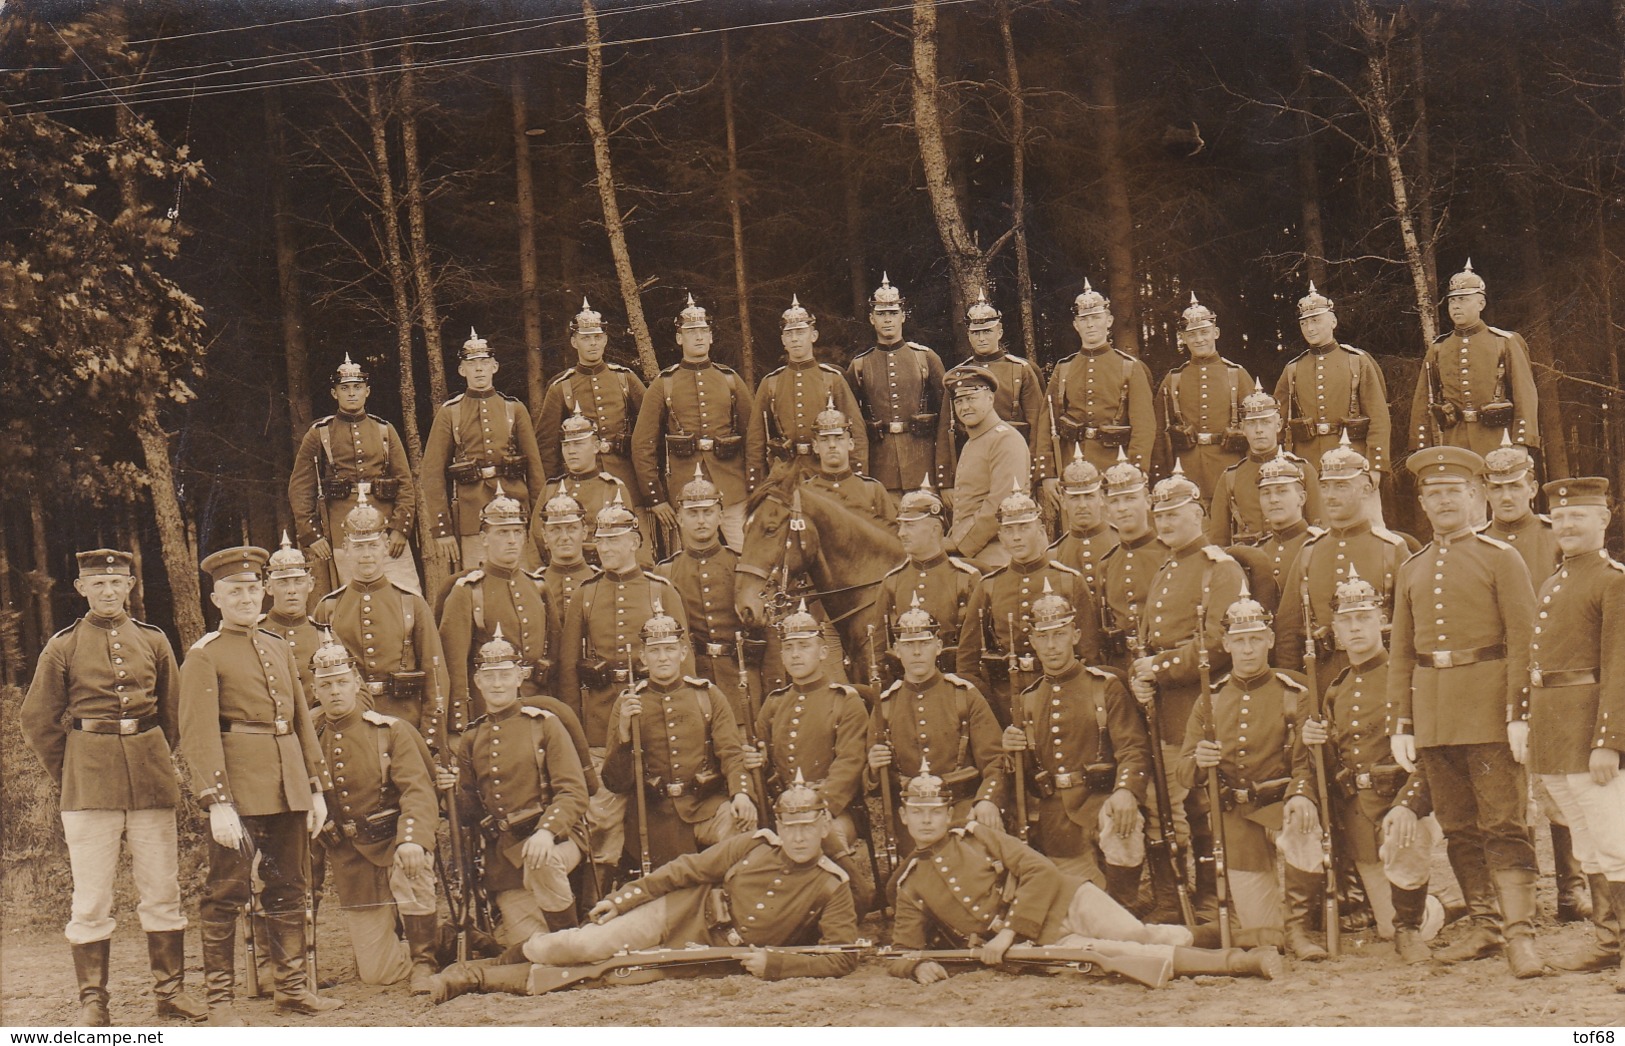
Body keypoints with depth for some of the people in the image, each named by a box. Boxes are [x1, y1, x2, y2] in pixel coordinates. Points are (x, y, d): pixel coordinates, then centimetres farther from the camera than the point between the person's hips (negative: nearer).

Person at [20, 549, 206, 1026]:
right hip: (89, 785, -2)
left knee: (163, 890, 5)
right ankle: (92, 1000, 6)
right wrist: (69, 774, 8)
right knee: (90, 897, -1)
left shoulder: (154, 641, 8)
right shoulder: (63, 647, 1)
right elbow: (37, 719, 7)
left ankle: (170, 988, 14)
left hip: (151, 777, 2)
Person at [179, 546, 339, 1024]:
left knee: (288, 889, 11)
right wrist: (217, 803, -21)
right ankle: (220, 999, 7)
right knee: (226, 894, 0)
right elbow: (199, 735, -13)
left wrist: (317, 788, 12)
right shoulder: (204, 656, -5)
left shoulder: (279, 648, 15)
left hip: (289, 788, 6)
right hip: (239, 790, -6)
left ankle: (293, 987, 20)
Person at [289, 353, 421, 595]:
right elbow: (299, 488, 6)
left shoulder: (385, 430, 12)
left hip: (386, 528, 2)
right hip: (342, 536, -2)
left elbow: (405, 483, 8)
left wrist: (401, 528, -4)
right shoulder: (318, 434, 7)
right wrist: (311, 535, -3)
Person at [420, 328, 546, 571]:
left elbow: (535, 466, 11)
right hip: (471, 519, -2)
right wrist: (442, 528, -4)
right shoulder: (449, 413, 5)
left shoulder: (515, 409, 10)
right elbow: (433, 473, 3)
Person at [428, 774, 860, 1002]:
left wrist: (774, 963, -25)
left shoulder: (832, 888, -10)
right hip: (680, 913, 2)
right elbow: (687, 869, 3)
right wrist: (621, 898, 0)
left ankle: (479, 978, -3)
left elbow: (843, 958, -14)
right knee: (583, 946, -18)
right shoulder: (753, 845, -3)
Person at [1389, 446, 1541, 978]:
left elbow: (1523, 640, -4)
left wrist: (1519, 713, -13)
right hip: (1432, 709, 5)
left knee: (1503, 824, -7)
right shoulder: (1411, 570, 14)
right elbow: (1401, 653, 15)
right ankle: (1483, 925, 18)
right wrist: (1400, 724, 8)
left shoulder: (1500, 558, 1)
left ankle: (1519, 933, -7)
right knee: (1458, 827, 9)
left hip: (1487, 704, -5)